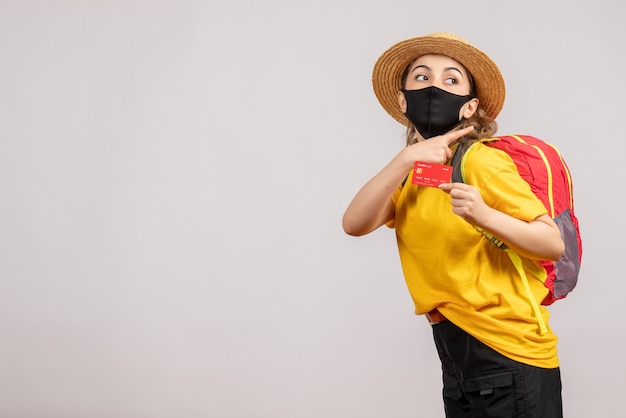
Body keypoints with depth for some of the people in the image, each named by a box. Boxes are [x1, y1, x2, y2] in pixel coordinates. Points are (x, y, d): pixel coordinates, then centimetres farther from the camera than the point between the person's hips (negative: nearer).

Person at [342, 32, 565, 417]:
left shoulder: (482, 161, -12)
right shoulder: (409, 172, 7)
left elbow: (553, 244, -15)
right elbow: (355, 224, -11)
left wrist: (484, 215, -32)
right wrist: (406, 159, -23)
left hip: (510, 359, -6)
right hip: (456, 356, 6)